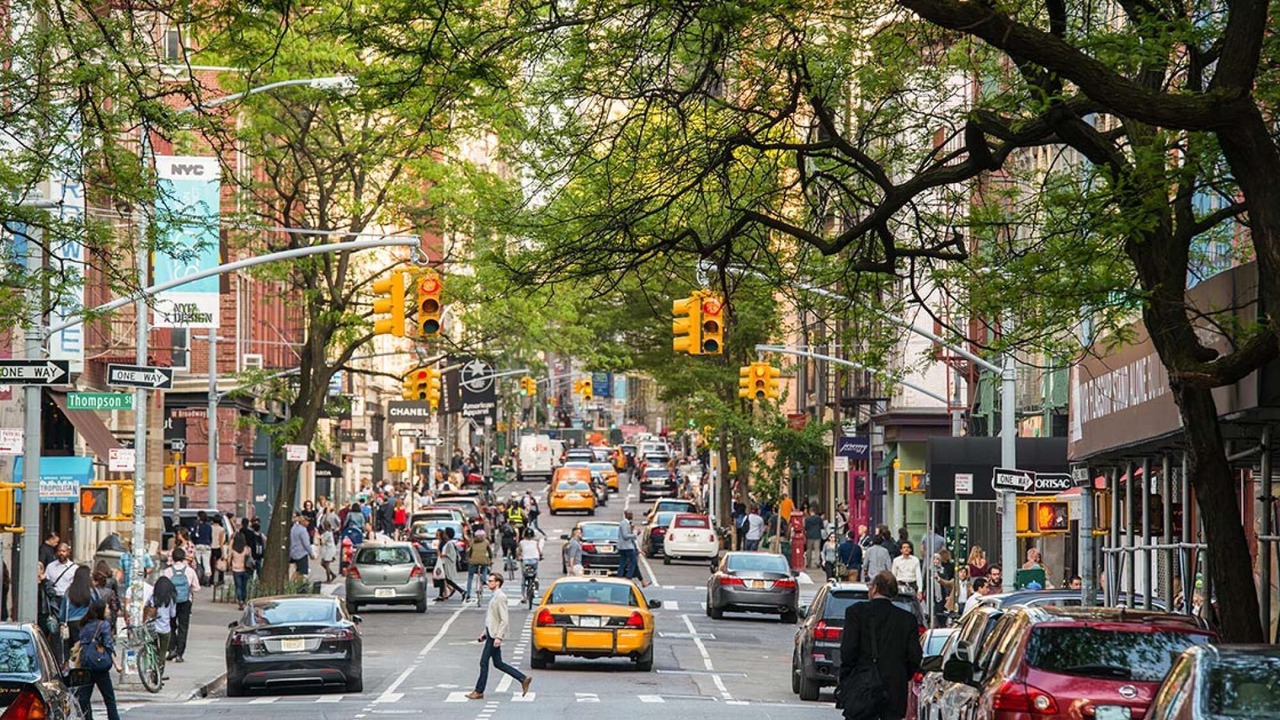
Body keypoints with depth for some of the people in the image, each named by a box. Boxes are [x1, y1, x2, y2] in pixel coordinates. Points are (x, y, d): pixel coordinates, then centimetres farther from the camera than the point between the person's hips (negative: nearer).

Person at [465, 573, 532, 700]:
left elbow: (504, 620, -20)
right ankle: (523, 679, 14)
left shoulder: (500, 597, -16)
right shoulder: (494, 597, 14)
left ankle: (479, 692, 4)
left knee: (484, 662, -3)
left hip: (494, 635, -10)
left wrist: (498, 637, -23)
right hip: (491, 634, 10)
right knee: (498, 663, 12)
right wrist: (485, 634, 21)